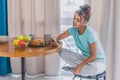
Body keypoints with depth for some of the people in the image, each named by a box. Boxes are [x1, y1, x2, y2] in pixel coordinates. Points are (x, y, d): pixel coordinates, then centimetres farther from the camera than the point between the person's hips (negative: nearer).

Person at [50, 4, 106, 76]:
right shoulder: (74, 30, -7)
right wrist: (55, 42, -16)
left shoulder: (91, 34, -25)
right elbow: (60, 36, 7)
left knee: (94, 69, -42)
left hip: (98, 61, -6)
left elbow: (93, 56, -21)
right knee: (62, 52, -11)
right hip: (85, 58, 6)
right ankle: (85, 67, -6)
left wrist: (79, 66, -25)